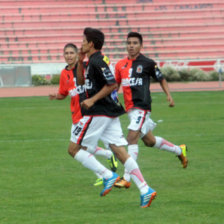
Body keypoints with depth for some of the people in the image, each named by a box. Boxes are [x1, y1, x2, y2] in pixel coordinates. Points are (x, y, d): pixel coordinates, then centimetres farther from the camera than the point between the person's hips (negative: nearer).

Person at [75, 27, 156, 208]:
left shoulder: (97, 61, -13)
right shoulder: (93, 61, 17)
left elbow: (112, 84, -20)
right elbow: (81, 81, 28)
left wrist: (92, 100, -18)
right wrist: (80, 61, 15)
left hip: (98, 113, -10)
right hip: (110, 113, 10)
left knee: (75, 149, 0)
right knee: (121, 152, 3)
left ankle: (108, 175, -8)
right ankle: (145, 190, -6)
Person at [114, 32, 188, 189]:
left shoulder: (147, 63, -3)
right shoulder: (121, 65, 11)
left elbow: (161, 79, 8)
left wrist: (169, 96, -3)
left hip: (142, 106, -7)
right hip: (130, 108, 7)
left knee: (132, 138, -18)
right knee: (149, 141, 17)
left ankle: (127, 178, -19)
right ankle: (179, 150, 41)